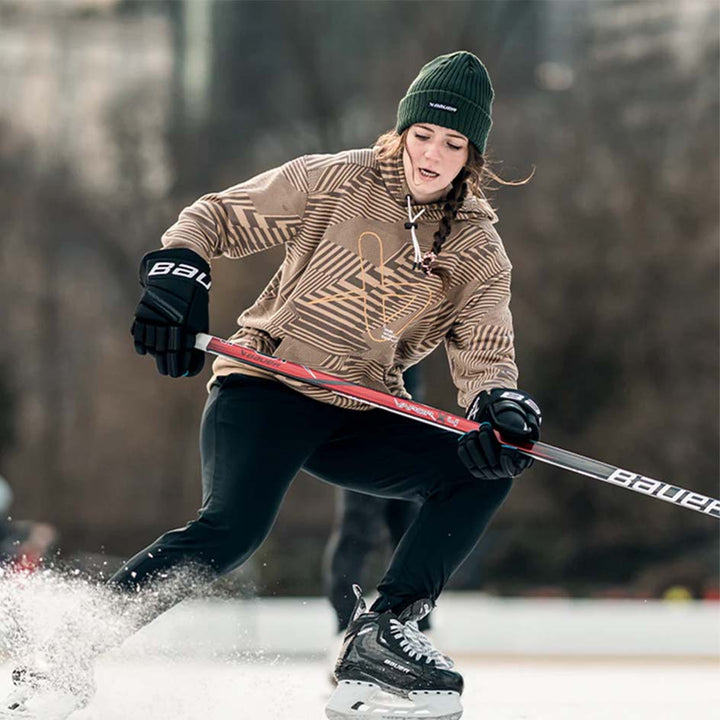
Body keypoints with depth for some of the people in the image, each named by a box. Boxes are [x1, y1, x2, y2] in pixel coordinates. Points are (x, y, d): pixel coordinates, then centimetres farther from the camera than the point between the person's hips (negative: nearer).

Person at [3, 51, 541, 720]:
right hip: (263, 387, -5)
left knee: (481, 472, -16)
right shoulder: (336, 182, -4)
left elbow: (484, 356, -5)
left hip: (360, 418, 5)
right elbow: (216, 216, 2)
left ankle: (380, 636, -13)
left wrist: (499, 404, -29)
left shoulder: (480, 253, 4)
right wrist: (177, 267, -18)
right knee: (233, 527, -29)